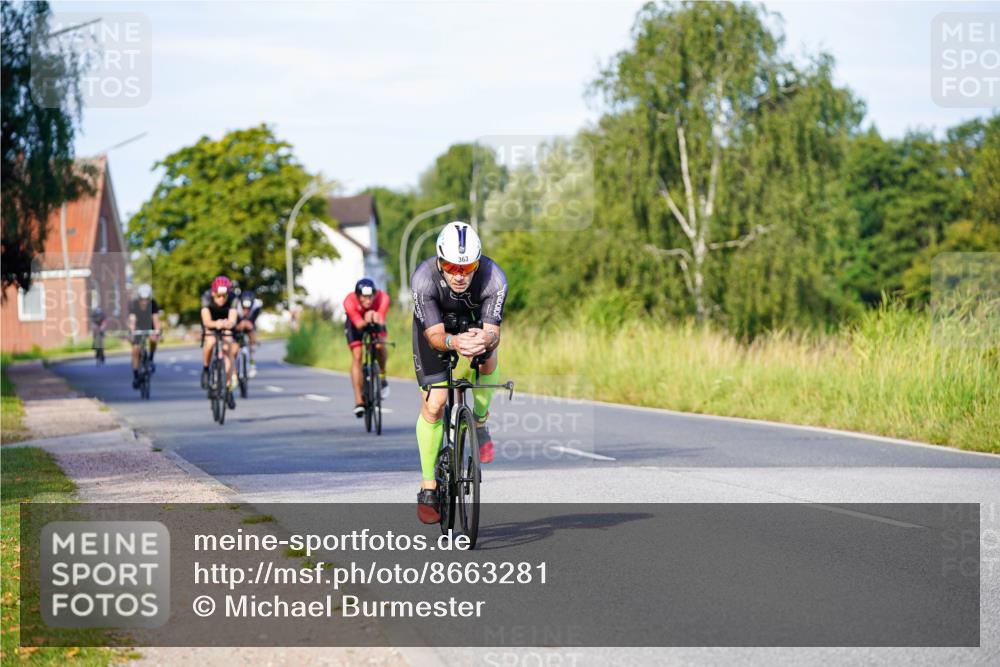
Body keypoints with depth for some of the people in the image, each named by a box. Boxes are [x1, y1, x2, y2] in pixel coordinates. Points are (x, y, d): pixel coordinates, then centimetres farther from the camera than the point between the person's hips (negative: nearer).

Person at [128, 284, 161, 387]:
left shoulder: (153, 304, -24)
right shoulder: (133, 304, -26)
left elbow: (155, 319, -32)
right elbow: (132, 320, -37)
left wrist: (157, 332, -49)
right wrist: (132, 332, -54)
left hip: (149, 327, 2)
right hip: (137, 328, -2)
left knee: (153, 340, -27)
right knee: (135, 351, -13)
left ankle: (150, 360, -1)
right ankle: (135, 375, -3)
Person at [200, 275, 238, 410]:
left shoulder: (232, 299, -33)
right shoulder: (206, 297, -35)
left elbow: (232, 320, -44)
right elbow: (207, 321, -46)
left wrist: (226, 324, -67)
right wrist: (215, 324, -68)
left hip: (225, 324, 1)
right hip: (210, 323, -1)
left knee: (229, 350, -15)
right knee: (210, 342, -31)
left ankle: (228, 389, -6)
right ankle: (205, 369, -4)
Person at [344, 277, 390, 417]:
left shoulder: (382, 298, -37)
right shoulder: (350, 301, -38)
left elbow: (381, 321, -45)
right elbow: (358, 324, -44)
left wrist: (377, 320, -67)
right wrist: (366, 321, -66)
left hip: (375, 322, 1)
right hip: (355, 323, -1)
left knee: (379, 345, -27)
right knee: (357, 356, -13)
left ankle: (382, 377, 1)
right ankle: (358, 401, -12)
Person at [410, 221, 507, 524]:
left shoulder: (493, 278, -35)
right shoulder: (423, 279, -37)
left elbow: (493, 331, -37)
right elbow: (434, 335, -37)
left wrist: (486, 339, -61)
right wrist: (453, 342, -59)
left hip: (474, 320, 2)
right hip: (434, 323, -2)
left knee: (488, 358, -29)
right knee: (434, 403, -10)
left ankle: (479, 422, 1)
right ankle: (428, 487, 4)